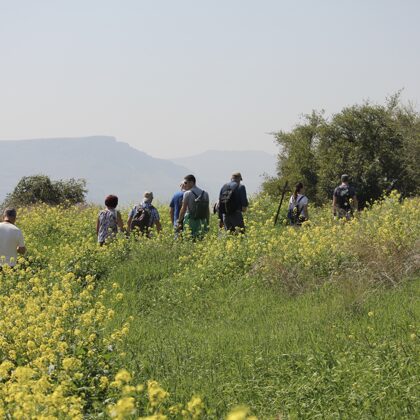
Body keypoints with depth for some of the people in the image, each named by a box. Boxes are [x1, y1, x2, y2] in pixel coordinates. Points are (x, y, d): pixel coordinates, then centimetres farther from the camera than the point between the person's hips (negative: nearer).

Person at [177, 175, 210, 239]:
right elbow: (207, 210, 12)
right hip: (202, 223, 5)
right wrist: (207, 224, 17)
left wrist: (179, 222, -1)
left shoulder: (188, 193, -5)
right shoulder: (205, 194, 11)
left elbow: (183, 209, -7)